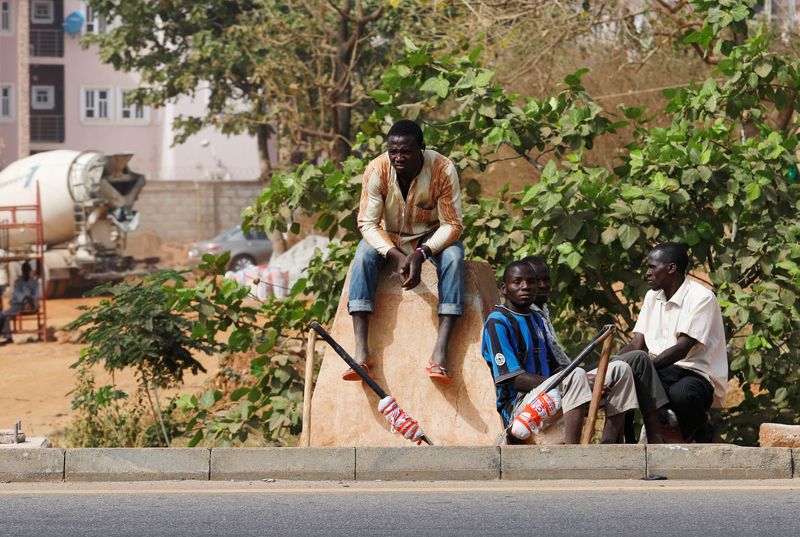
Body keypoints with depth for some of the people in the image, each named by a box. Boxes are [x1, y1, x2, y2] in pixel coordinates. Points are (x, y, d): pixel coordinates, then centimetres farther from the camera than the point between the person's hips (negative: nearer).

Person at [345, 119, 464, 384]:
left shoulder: (443, 169, -23)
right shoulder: (376, 170, -21)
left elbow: (452, 225, -21)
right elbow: (368, 223, -18)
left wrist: (421, 253, -38)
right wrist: (396, 256, -34)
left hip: (432, 237, -1)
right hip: (389, 239, 1)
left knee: (453, 256, -33)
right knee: (364, 255, -31)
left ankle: (440, 352, -43)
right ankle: (361, 351, -39)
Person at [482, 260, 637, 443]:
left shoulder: (537, 320, 21)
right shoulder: (497, 323, -8)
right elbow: (513, 379, -17)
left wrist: (587, 381, -3)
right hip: (518, 406, -9)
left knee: (620, 371, 2)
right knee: (577, 376, -34)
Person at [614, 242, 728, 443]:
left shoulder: (701, 298, -10)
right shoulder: (653, 297, 16)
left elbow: (682, 348, -20)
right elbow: (637, 343, 7)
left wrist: (643, 366, -29)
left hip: (697, 375, -6)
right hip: (660, 374, 6)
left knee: (681, 393, -40)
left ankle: (700, 428, -5)